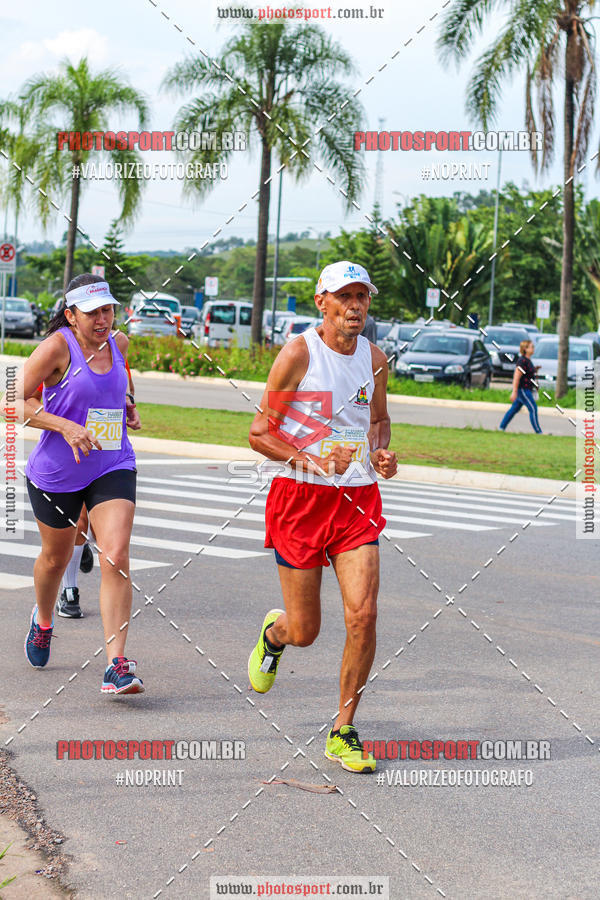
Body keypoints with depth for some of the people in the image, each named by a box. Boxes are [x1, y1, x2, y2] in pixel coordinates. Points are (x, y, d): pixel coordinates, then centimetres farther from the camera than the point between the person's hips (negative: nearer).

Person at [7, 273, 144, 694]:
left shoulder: (118, 343, 4)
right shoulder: (57, 347, -14)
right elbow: (17, 399, -15)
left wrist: (125, 406, 8)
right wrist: (66, 427, -25)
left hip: (113, 469, 3)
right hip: (56, 473, -2)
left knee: (116, 558, -15)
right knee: (56, 557, 18)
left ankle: (117, 665, -16)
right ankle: (43, 621, 51)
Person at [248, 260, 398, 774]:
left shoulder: (375, 360, 7)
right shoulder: (298, 355, -9)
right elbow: (259, 433, -6)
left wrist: (382, 454, 3)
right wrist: (313, 461, -22)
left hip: (358, 499, 4)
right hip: (302, 499, -3)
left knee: (363, 615, -12)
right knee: (304, 631, 3)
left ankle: (343, 733, 3)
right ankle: (274, 633, 43)